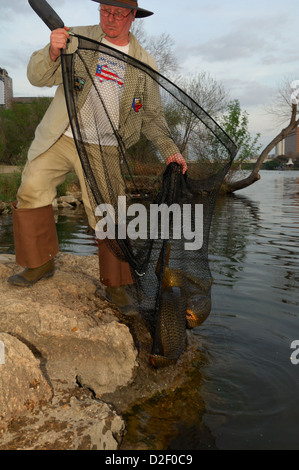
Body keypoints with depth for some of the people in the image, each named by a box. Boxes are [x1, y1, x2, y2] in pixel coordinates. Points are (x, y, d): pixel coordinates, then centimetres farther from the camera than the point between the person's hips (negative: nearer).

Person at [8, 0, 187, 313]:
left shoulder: (144, 64, 3)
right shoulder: (76, 39, 3)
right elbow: (38, 76, -1)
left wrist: (169, 150, 0)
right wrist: (53, 53, -22)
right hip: (58, 138, 2)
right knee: (31, 188, -8)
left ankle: (115, 283, 13)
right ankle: (41, 263, 13)